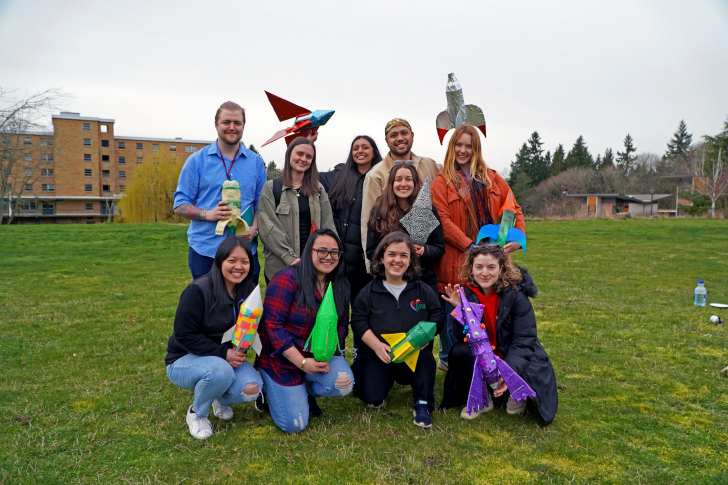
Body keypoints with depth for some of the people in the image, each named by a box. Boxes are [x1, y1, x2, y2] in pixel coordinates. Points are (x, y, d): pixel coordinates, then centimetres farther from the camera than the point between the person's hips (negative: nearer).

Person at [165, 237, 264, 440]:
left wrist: (240, 351, -13)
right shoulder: (198, 291, -21)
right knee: (220, 370, -37)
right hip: (184, 359, -5)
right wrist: (223, 353, -25)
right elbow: (184, 335, -20)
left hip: (227, 358, 5)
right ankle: (197, 413, -4)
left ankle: (222, 399, 15)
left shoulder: (250, 290, -3)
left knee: (252, 389, -22)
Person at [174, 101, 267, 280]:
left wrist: (254, 228, -7)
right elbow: (180, 205, 3)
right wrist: (208, 214, -15)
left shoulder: (255, 162, 11)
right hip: (205, 251, -1)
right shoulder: (197, 161, 5)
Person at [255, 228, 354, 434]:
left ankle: (306, 391, 9)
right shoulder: (287, 279, -18)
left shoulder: (340, 286, 2)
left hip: (319, 355, 5)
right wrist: (302, 362, -24)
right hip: (282, 357, -5)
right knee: (294, 425, -8)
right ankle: (270, 389, 22)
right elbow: (272, 325, -21)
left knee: (343, 383, -24)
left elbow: (342, 325, 5)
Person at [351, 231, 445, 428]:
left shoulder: (423, 290, 5)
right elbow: (359, 321, -3)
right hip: (378, 354, 0)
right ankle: (387, 379, 19)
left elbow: (438, 315, 4)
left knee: (426, 358, -33)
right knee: (372, 397, -16)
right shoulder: (369, 291, 2)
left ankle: (423, 406, -13)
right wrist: (376, 345, -21)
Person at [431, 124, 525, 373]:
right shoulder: (442, 181, 0)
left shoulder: (491, 178, 14)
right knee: (454, 311, 5)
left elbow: (513, 207, 14)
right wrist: (470, 246, -18)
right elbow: (442, 220, -10)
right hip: (456, 259, -3)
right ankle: (448, 359, 25)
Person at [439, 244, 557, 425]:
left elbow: (524, 341, -19)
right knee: (459, 352, -27)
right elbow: (463, 337, -14)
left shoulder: (516, 295, -17)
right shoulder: (467, 293, -10)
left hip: (514, 357, -2)